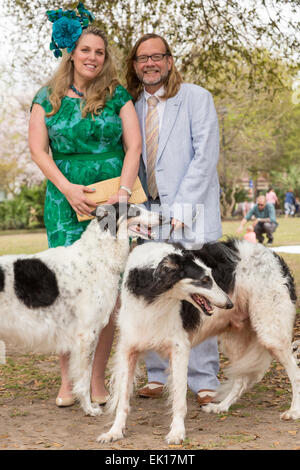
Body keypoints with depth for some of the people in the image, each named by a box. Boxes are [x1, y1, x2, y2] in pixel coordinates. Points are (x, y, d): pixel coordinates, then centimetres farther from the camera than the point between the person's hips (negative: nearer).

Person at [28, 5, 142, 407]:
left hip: (113, 200, 0)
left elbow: (134, 144, 3)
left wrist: (123, 190, -11)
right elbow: (38, 148, 4)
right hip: (66, 200, 0)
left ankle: (98, 380, 8)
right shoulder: (48, 98, 9)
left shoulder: (118, 95, 9)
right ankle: (67, 380, 5)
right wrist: (68, 188, -9)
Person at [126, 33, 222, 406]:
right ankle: (157, 375, 12)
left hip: (188, 212, -4)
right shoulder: (132, 106, 14)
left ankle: (204, 381, 0)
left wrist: (180, 208, -13)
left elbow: (205, 156, -7)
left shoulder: (196, 98, 1)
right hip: (148, 212, 4)